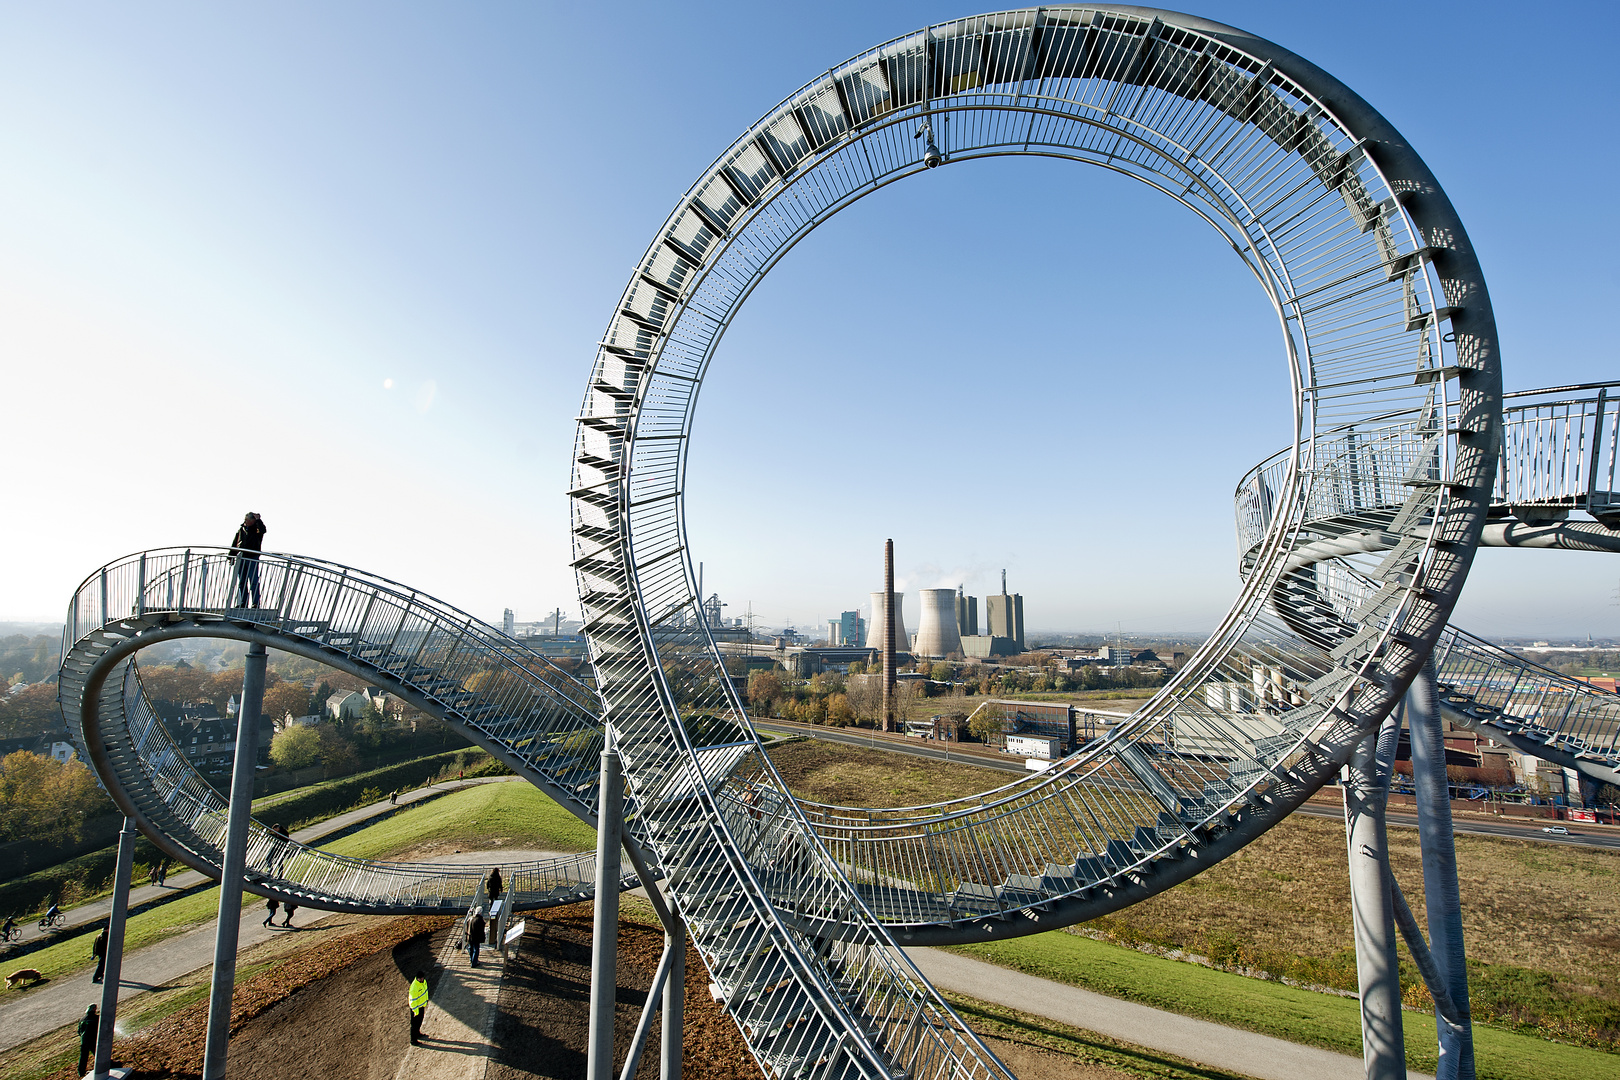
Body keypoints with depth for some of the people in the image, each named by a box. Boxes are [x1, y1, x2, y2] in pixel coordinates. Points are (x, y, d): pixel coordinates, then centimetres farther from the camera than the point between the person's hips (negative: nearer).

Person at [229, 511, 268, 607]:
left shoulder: (257, 529, 1)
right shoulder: (241, 529, 13)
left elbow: (263, 530, -25)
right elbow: (234, 543, 17)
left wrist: (258, 519, -22)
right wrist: (231, 556, 13)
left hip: (252, 559, -5)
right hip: (241, 559, 5)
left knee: (253, 581, -9)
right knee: (242, 582, 8)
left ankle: (256, 603, -9)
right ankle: (243, 603, 13)